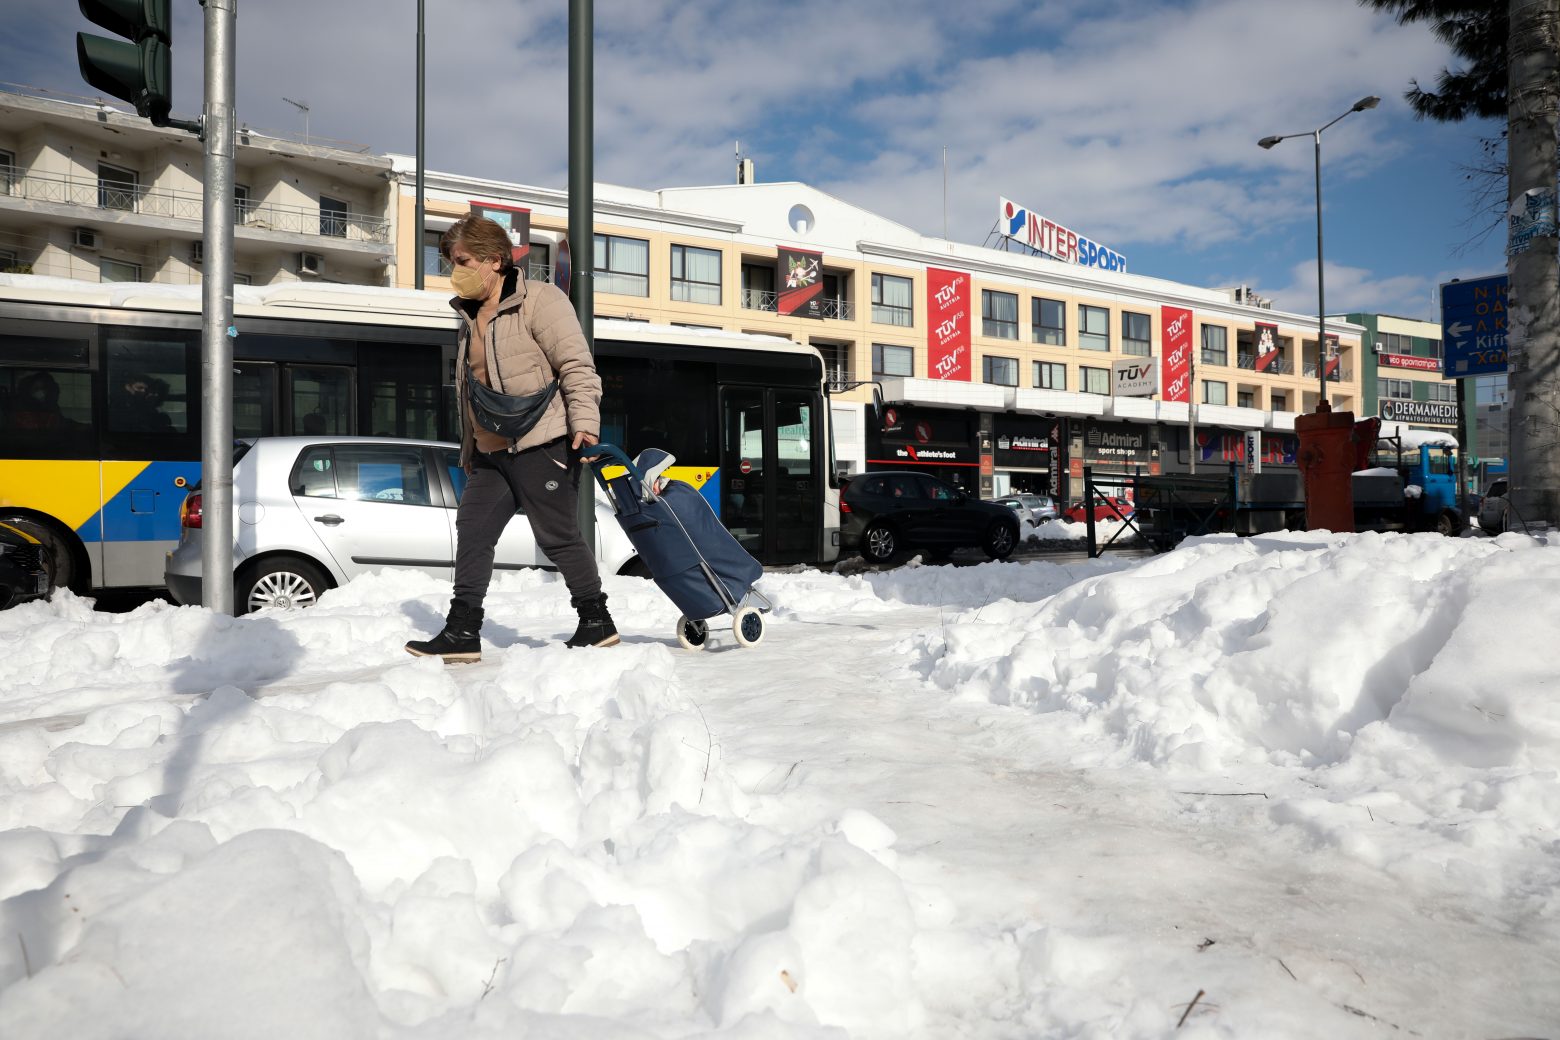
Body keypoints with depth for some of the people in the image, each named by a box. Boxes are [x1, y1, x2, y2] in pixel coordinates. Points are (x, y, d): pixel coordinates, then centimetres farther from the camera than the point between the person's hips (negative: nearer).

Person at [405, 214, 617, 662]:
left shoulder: (539, 299, -5)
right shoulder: (470, 317, 20)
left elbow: (576, 365, -13)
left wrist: (584, 422, -24)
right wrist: (469, 449, 26)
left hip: (542, 445, -8)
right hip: (490, 454, 8)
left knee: (558, 537, -4)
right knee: (472, 531, 3)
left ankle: (596, 620, 11)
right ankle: (462, 632, 8)